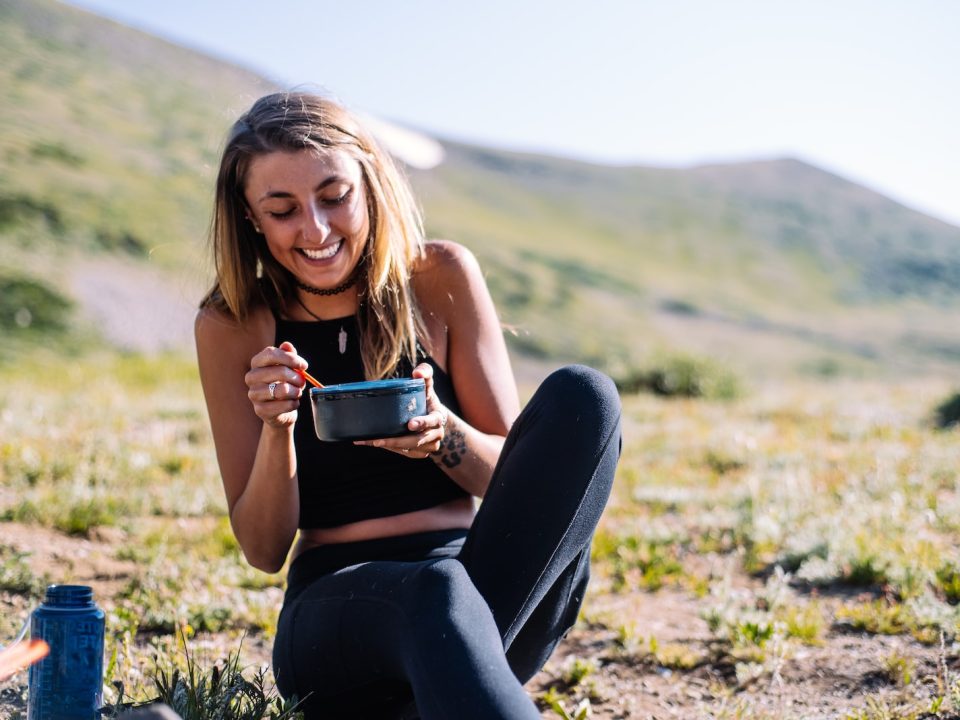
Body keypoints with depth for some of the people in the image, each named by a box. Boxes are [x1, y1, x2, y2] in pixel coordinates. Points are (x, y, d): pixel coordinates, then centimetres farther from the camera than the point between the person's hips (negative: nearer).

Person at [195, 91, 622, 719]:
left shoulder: (441, 279, 1)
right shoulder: (232, 328, 0)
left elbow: (517, 475, 4)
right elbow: (264, 550, 1)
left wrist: (442, 434, -19)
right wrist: (276, 430, -18)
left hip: (491, 579, 3)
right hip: (338, 606, -2)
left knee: (581, 397, -25)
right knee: (435, 592, -40)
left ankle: (455, 664, -33)